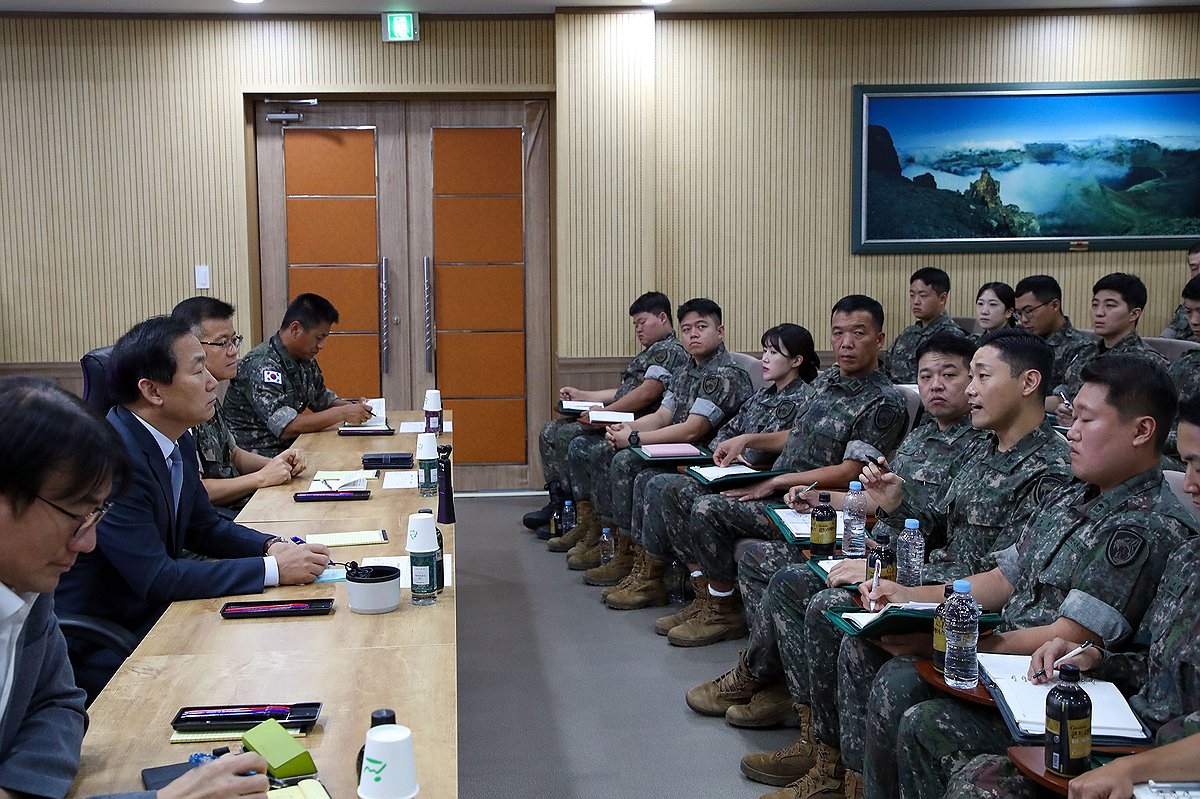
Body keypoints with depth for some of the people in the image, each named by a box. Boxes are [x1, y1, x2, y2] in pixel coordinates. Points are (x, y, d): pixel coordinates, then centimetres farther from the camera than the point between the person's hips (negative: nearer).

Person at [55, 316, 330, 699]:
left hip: (156, 615, 8)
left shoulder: (177, 442, 3)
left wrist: (273, 546, -5)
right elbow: (155, 578, -27)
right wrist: (272, 569, -24)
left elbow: (204, 528, 15)